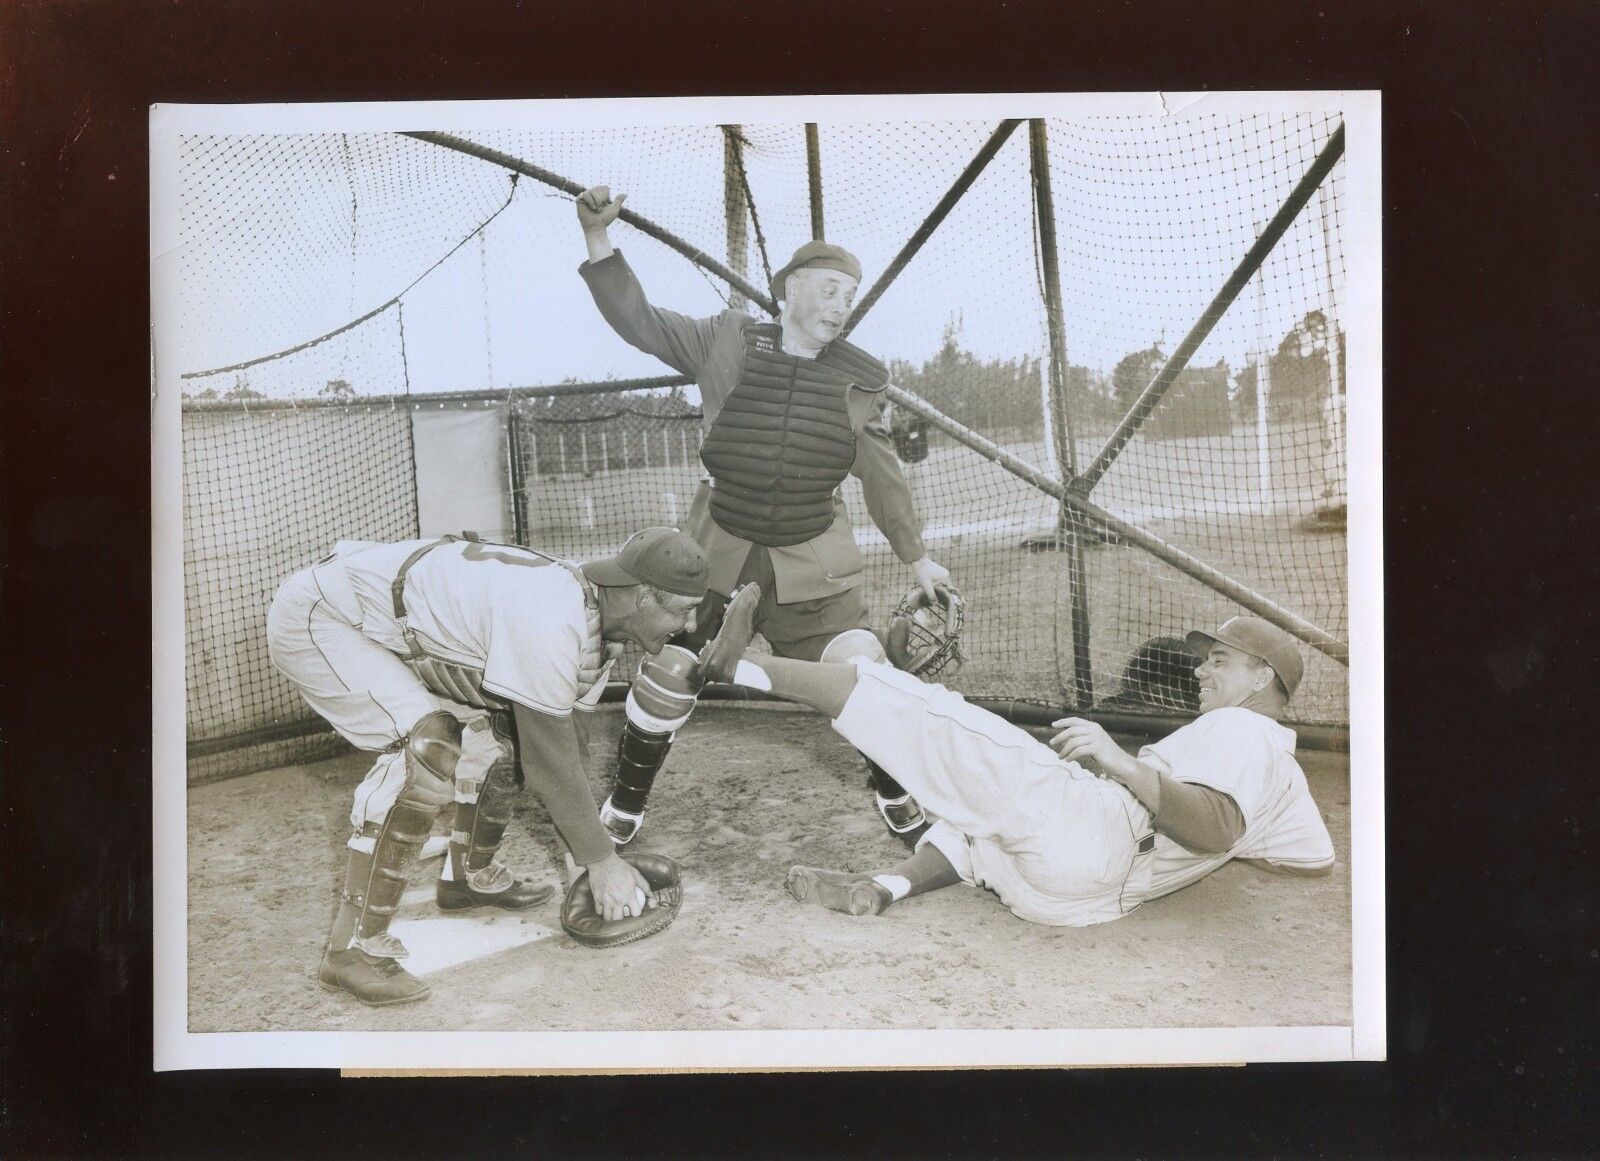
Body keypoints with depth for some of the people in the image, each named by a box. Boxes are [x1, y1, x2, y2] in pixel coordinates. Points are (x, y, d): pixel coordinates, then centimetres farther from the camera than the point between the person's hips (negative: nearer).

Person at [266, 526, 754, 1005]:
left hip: (391, 625, 10)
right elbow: (550, 764, -24)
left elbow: (572, 745, 7)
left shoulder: (585, 608, -1)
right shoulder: (549, 625, -32)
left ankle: (471, 875, 29)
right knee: (430, 749, -26)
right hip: (314, 618, -10)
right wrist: (602, 861, -11)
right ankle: (354, 947, -17)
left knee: (502, 725, 9)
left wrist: (585, 856, 7)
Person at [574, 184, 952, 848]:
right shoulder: (728, 342, -3)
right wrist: (597, 236, -14)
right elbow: (637, 320, -2)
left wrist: (916, 556, 16)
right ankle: (624, 808, 26)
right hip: (715, 554, 0)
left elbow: (880, 474, 10)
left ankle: (895, 796, 21)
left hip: (815, 566, 1)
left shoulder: (859, 379, 1)